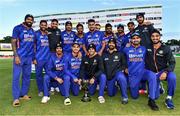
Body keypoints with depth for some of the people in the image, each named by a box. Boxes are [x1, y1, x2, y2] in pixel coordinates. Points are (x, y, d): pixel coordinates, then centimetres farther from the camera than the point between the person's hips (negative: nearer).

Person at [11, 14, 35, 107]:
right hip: (19, 56, -5)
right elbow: (13, 42, -7)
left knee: (27, 76, 9)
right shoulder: (18, 28, -2)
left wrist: (34, 57, 12)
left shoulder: (33, 31, 14)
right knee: (16, 76, -4)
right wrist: (16, 56, -15)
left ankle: (24, 94, 21)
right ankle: (16, 98, 3)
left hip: (29, 57, 6)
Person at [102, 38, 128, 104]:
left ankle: (125, 97, -23)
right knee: (111, 94, 6)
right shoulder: (104, 55, 12)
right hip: (109, 76, 3)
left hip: (118, 73, -3)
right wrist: (105, 74, 5)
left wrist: (121, 70, -6)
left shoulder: (120, 54, 6)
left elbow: (124, 64, 8)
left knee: (121, 78, -41)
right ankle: (115, 86, 41)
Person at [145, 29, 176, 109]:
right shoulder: (148, 48, 0)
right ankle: (158, 86, 32)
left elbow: (172, 62, -9)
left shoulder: (166, 49, -5)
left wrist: (166, 72, -25)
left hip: (163, 71, -1)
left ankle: (169, 99, -16)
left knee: (172, 77, -37)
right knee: (155, 96, -4)